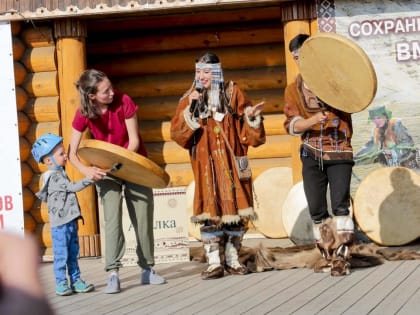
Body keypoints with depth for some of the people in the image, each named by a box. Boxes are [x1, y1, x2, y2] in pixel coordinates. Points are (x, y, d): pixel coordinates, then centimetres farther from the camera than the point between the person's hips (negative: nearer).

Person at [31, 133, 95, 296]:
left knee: (73, 254, 12)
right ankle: (61, 284, 3)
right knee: (61, 254, -3)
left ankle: (76, 281, 18)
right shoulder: (54, 177, -14)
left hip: (70, 222, 9)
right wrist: (90, 179, -23)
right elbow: (73, 187, -21)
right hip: (60, 223, -9)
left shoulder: (60, 174, 16)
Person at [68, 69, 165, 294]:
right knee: (112, 219, -14)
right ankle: (113, 274, -18)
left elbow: (134, 142, -16)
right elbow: (72, 153, -15)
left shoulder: (124, 102, -19)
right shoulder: (83, 114, -16)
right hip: (106, 170, 0)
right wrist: (85, 170, -33)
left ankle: (147, 269, 16)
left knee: (143, 219, 3)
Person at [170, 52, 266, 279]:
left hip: (231, 163, 1)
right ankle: (214, 263, -2)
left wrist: (252, 117, -14)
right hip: (206, 165, -1)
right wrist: (191, 110, -14)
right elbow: (177, 133, -3)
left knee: (236, 208, 1)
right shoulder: (190, 99, 7)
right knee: (210, 211, -5)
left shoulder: (233, 94, 7)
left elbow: (247, 133, 6)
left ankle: (232, 259, 12)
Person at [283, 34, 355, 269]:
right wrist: (313, 120, -20)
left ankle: (341, 254, -13)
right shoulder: (293, 90, 9)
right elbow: (292, 125, 0)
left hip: (339, 152, -3)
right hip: (312, 155, 3)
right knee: (316, 208, 4)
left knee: (340, 204, -14)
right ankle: (327, 254, 14)